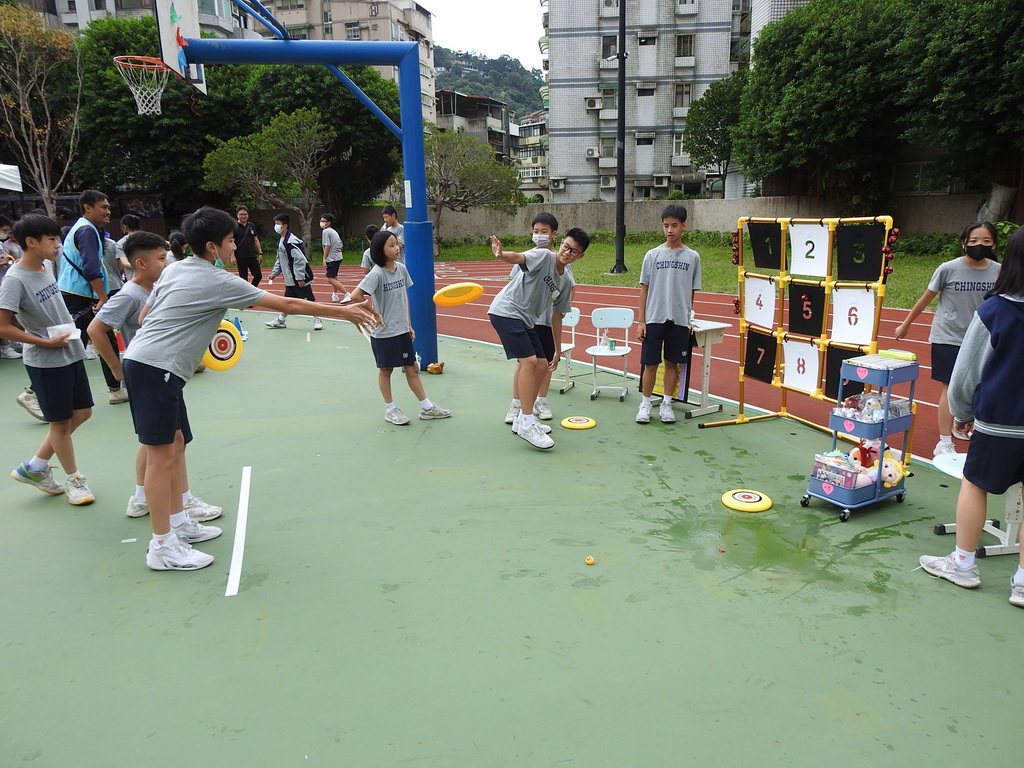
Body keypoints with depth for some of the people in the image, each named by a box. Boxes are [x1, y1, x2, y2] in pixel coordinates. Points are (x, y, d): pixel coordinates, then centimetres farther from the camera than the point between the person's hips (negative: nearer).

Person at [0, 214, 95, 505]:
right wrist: (46, 342, -18)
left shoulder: (47, 265, 4)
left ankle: (34, 468, 27)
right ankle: (74, 480, 22)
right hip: (45, 361, -8)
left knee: (82, 412, 13)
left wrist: (68, 329, 10)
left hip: (71, 353, 8)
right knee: (61, 422, 5)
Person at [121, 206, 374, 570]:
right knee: (162, 454, -5)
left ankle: (178, 522, 26)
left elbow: (144, 316, 18)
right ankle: (162, 547, 2)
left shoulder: (174, 269, 13)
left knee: (177, 443, 16)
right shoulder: (220, 282, -12)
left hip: (142, 360, 9)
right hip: (155, 369, -9)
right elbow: (286, 304, -9)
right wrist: (342, 311, -3)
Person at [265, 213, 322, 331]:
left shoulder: (292, 241, -21)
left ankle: (317, 320, 9)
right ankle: (281, 320, 24)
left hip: (300, 278, -9)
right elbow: (280, 259, 21)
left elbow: (300, 260, -24)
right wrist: (275, 272, 16)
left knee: (309, 299, -1)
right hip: (290, 278, 9)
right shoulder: (280, 240, 10)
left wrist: (300, 278, -23)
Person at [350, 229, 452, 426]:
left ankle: (427, 407, 19)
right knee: (386, 370, 9)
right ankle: (390, 410, 22)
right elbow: (356, 296, -24)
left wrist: (409, 324, 11)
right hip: (383, 332, -6)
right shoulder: (377, 273, -18)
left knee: (412, 368, 12)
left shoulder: (402, 268, 2)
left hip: (402, 330, 6)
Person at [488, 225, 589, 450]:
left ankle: (522, 419, 23)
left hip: (525, 320, 9)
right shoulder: (544, 256, -12)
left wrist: (558, 352, 17)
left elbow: (556, 317, 16)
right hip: (506, 311, -9)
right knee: (529, 360, -19)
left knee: (541, 365, 9)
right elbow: (518, 257, -34)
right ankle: (527, 424, -12)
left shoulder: (566, 280, 9)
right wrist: (501, 254, -57)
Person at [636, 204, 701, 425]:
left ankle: (666, 405, 19)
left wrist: (689, 318, 3)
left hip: (679, 321, 1)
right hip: (654, 319, -1)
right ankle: (645, 404, 15)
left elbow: (692, 292, 7)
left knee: (672, 363, 8)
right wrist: (641, 321, -1)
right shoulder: (653, 255, 2)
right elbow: (644, 289, 3)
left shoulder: (693, 257, 4)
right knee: (650, 363, 3)